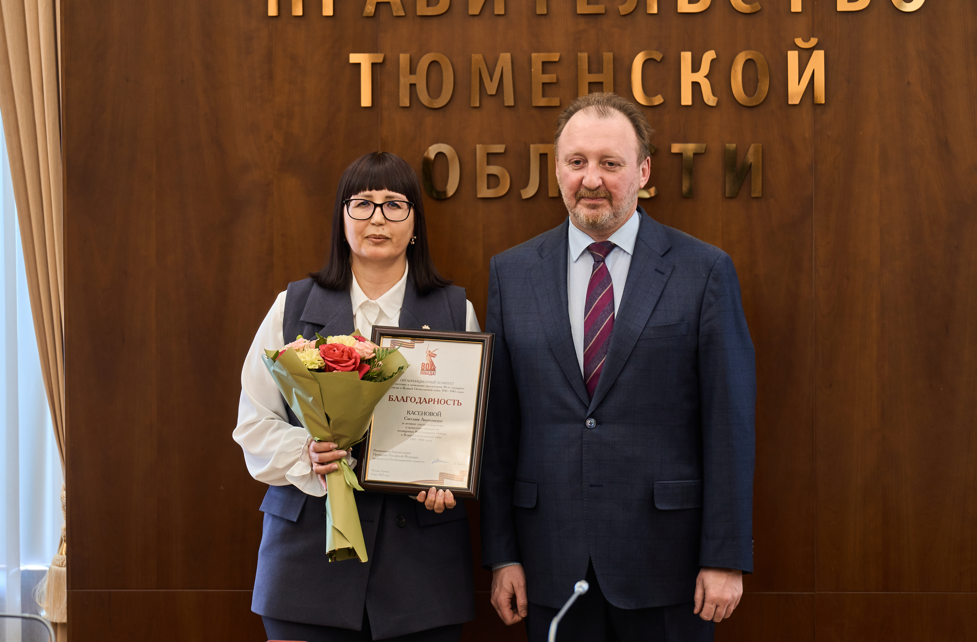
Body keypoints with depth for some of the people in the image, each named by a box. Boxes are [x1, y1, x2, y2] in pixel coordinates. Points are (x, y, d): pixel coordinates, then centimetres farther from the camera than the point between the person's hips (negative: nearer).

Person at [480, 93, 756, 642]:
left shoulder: (706, 271, -1)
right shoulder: (512, 273, 7)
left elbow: (730, 422, -3)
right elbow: (499, 424, 6)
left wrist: (727, 557, -7)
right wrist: (501, 553, 2)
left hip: (663, 559, -2)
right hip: (551, 564, 2)